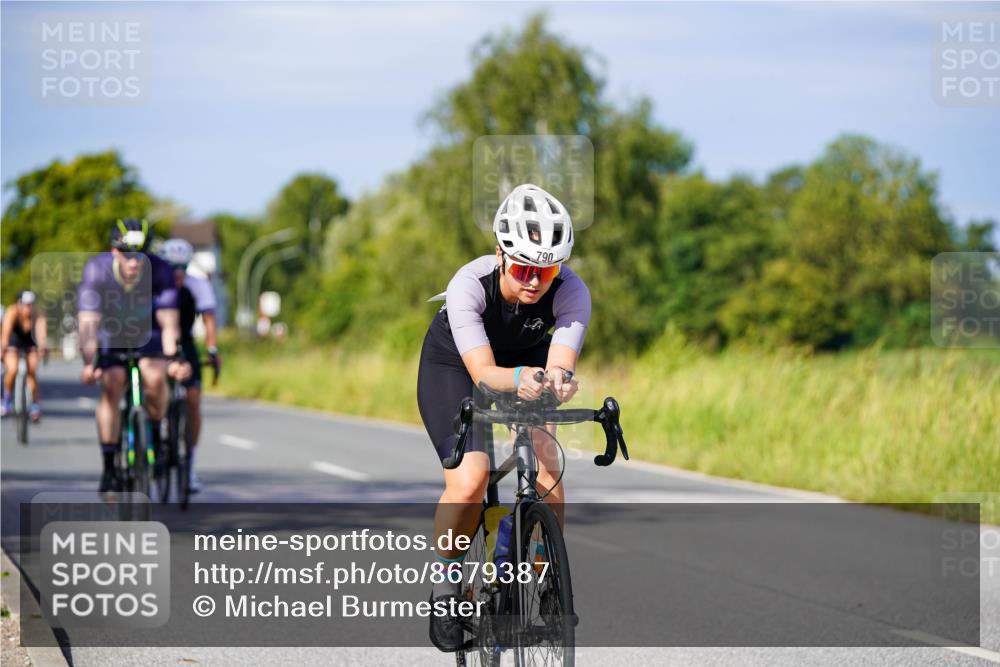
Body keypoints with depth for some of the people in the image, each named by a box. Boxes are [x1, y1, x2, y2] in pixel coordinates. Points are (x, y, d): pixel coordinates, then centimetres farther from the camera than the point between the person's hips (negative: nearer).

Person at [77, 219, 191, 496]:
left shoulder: (159, 271, -29)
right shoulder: (97, 270, -30)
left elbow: (169, 323, -31)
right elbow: (88, 323, -35)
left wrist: (173, 359, -47)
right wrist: (89, 363, -49)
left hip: (147, 332, 0)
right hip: (110, 333, 0)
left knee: (155, 378, -27)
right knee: (112, 387, -21)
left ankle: (154, 435, 1)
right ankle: (110, 470, -12)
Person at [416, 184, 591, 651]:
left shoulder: (571, 292, -30)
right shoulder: (469, 284, -36)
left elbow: (560, 363, -41)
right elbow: (483, 372, -44)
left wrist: (558, 380, -64)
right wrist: (519, 380, -65)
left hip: (526, 358, 2)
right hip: (453, 365, -2)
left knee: (547, 470, -20)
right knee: (469, 479, -24)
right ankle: (447, 581, 1)